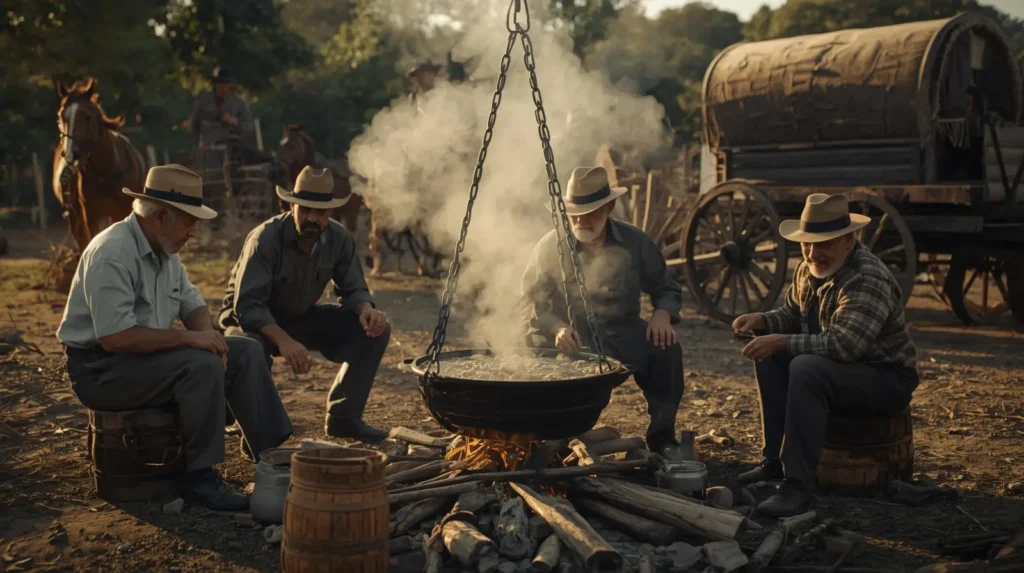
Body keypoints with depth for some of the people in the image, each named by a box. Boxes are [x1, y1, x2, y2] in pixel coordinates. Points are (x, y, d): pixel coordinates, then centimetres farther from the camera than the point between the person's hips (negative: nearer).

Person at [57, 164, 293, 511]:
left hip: (147, 354, 9)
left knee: (246, 352, -1)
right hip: (100, 368, -9)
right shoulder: (112, 253, -23)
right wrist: (187, 338, -26)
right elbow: (114, 337, -30)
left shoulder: (164, 249, 5)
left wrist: (208, 334, -7)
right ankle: (200, 477, -20)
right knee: (202, 365, -30)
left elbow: (192, 303, 15)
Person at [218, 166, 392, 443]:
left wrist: (367, 310, -29)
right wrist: (283, 340, -48)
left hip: (302, 317, 5)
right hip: (254, 320, -5)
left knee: (374, 329, -12)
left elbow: (353, 289, -3)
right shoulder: (265, 238, -27)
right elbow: (248, 305, -32)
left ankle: (343, 416, 2)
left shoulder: (339, 239, -12)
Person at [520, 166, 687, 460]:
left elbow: (666, 289, 8)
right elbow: (530, 302, -4)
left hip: (623, 337, 1)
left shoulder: (635, 242, -1)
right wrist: (557, 328, -24)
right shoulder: (550, 246, -5)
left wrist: (662, 314, -16)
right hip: (569, 342, -1)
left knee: (666, 349, -26)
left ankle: (662, 439, -6)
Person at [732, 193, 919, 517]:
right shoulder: (809, 269, 2)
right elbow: (791, 315, 16)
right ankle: (775, 461, 1)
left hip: (887, 380, -9)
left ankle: (798, 485, -29)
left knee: (807, 369, -33)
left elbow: (842, 344, -36)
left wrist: (782, 342, -31)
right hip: (843, 368, 9)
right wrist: (762, 321, -5)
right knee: (768, 356, -2)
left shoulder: (868, 280, -26)